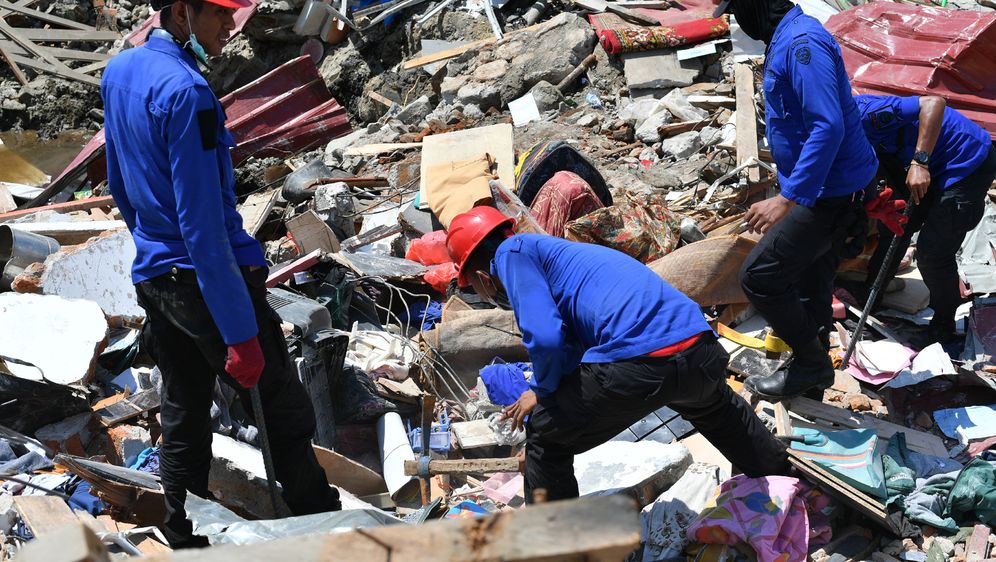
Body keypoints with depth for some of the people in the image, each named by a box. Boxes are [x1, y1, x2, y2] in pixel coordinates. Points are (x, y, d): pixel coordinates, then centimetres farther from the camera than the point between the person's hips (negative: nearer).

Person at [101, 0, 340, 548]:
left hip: (151, 276, 9)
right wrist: (240, 334, -22)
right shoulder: (185, 92, -20)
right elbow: (203, 224, -23)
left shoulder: (118, 71, 8)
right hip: (206, 278, -9)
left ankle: (185, 541, 26)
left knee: (182, 420, 16)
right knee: (286, 414, 1)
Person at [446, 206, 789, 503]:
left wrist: (542, 390, 9)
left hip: (638, 364, -9)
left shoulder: (511, 252, 5)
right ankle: (781, 477, 63)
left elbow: (545, 338, -10)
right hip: (704, 354, 9)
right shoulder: (557, 251, 31)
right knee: (714, 406, 43)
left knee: (544, 436, 12)